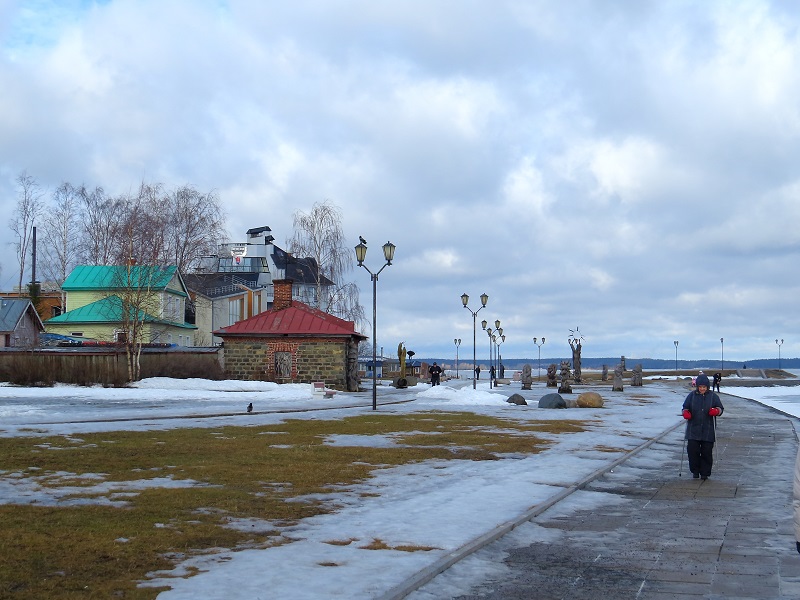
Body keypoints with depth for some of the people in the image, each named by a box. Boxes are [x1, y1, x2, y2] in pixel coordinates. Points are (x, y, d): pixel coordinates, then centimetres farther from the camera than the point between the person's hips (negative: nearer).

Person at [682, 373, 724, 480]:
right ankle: (695, 471, 12)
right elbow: (685, 407, 11)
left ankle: (705, 473, 13)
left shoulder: (713, 396, 3)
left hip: (708, 430, -1)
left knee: (707, 452, 1)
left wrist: (716, 411, -15)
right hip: (693, 430, 1)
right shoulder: (692, 395, 4)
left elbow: (721, 408, 7)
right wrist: (686, 412, -11)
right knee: (692, 450, -6)